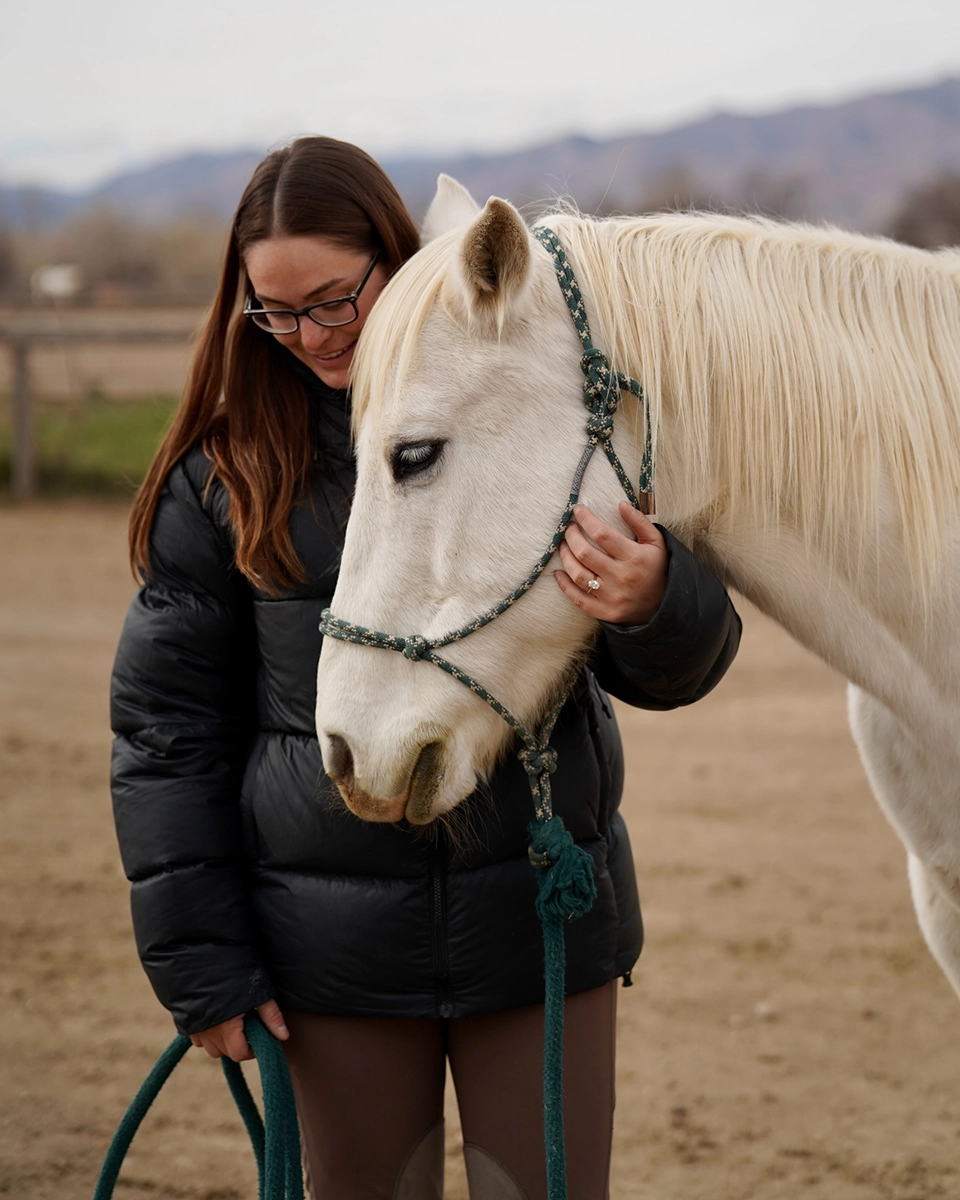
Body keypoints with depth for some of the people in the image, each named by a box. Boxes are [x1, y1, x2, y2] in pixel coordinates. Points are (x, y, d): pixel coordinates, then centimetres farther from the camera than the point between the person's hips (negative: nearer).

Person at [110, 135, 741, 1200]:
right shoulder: (223, 468, -1)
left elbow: (675, 671, -1)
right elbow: (166, 725, 3)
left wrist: (654, 604, -26)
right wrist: (199, 967, -1)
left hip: (538, 912, 0)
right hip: (336, 942, 0)